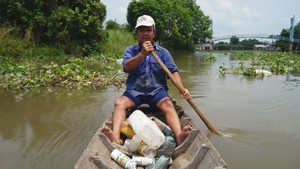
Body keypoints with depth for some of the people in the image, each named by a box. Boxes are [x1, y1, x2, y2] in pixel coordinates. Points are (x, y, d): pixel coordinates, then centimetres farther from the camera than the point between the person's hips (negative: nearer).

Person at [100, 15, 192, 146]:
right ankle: (115, 138, -45)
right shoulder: (130, 50, 9)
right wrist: (142, 53, -28)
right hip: (134, 91, 1)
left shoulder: (163, 52, 10)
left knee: (168, 104, -30)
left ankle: (179, 136, -49)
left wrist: (181, 88, -18)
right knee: (119, 103, -27)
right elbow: (127, 67, -11)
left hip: (157, 90, 0)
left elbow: (173, 71, 0)